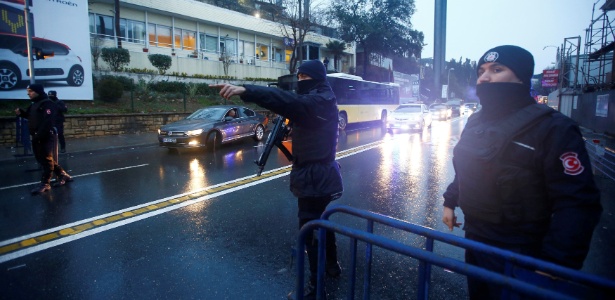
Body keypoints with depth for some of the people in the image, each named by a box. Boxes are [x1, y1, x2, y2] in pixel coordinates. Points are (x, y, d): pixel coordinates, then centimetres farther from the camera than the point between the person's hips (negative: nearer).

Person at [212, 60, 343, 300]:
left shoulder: (318, 101, -20)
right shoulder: (317, 100, 14)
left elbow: (288, 101, -38)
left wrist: (245, 90, -48)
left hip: (314, 177, -11)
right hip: (321, 174, 11)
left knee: (310, 228, -1)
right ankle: (332, 265, 43)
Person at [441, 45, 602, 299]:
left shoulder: (552, 128, -18)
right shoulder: (475, 122, 4)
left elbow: (577, 205, -22)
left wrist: (556, 264, -26)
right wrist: (450, 202, 15)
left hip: (518, 257, -7)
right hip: (474, 240, 7)